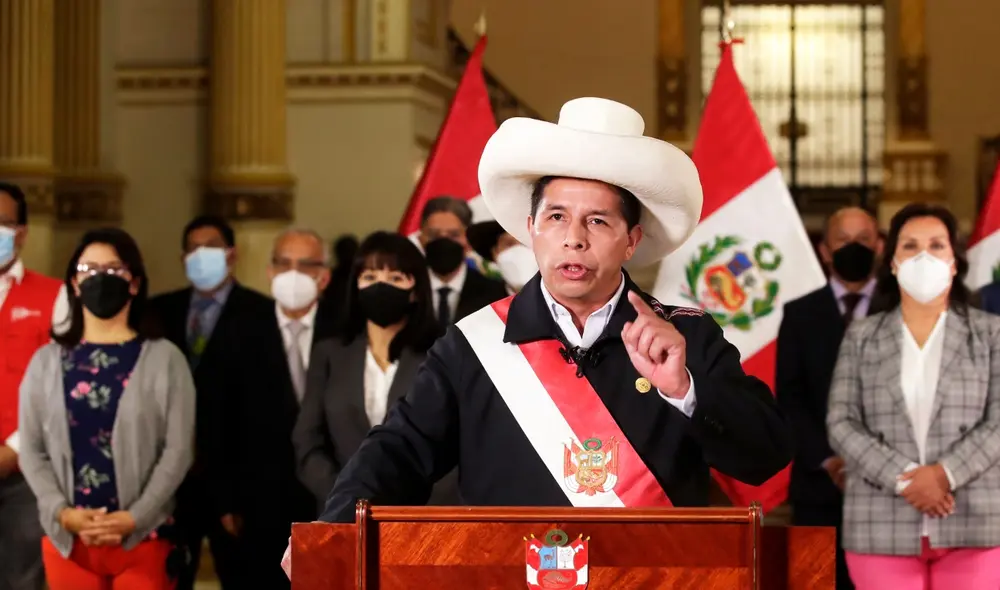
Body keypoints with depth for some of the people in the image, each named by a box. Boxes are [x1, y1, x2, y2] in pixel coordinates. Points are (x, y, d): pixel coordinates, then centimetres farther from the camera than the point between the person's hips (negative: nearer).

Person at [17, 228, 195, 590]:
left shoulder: (165, 359, 2)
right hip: (66, 538, 2)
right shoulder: (47, 361, 10)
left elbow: (178, 449, -3)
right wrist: (62, 513, -9)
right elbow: (32, 449, 6)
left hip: (143, 537, -2)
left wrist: (134, 518, -13)